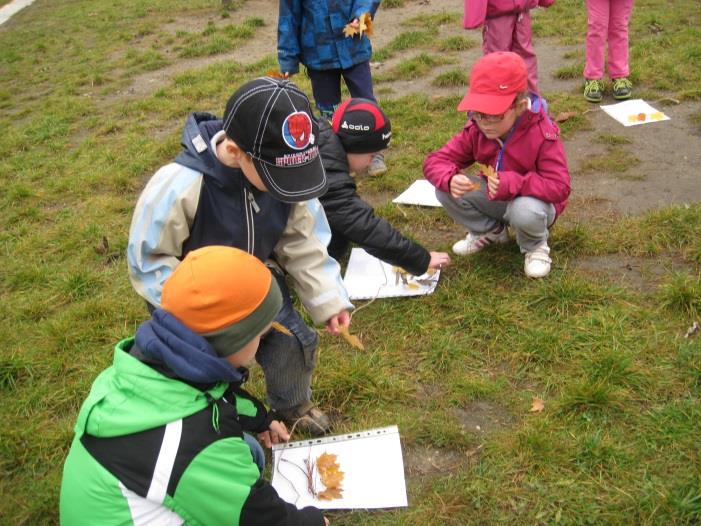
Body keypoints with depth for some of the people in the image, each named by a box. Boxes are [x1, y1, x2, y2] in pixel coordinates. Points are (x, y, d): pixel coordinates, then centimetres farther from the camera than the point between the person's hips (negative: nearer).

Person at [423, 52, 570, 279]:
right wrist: (450, 179, -39)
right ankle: (491, 231, 9)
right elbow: (436, 161, -14)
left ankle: (535, 246, -2)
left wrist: (512, 184, -45)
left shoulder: (543, 134, -27)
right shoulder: (476, 130, -14)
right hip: (494, 199, 5)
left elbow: (559, 187, -33)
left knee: (526, 210, -42)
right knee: (444, 190, -18)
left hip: (530, 199, -4)